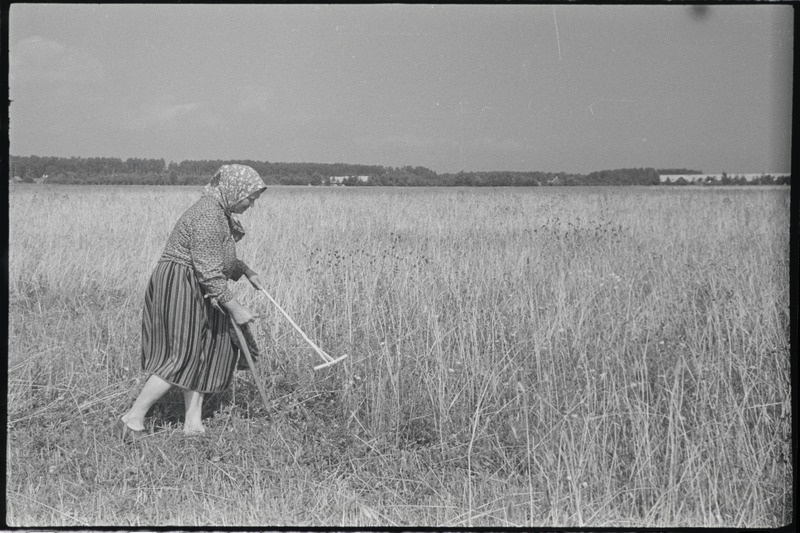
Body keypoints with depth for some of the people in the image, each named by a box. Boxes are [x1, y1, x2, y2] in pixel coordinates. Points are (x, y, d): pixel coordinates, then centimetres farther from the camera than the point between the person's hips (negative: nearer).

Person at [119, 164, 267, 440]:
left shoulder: (220, 212, 12)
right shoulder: (208, 215, -21)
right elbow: (209, 271, -23)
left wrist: (245, 270, 19)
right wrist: (234, 308, -20)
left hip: (193, 291, 11)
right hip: (179, 285, -11)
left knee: (203, 353, 9)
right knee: (182, 355, -9)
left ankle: (193, 421, 12)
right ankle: (133, 418, -2)